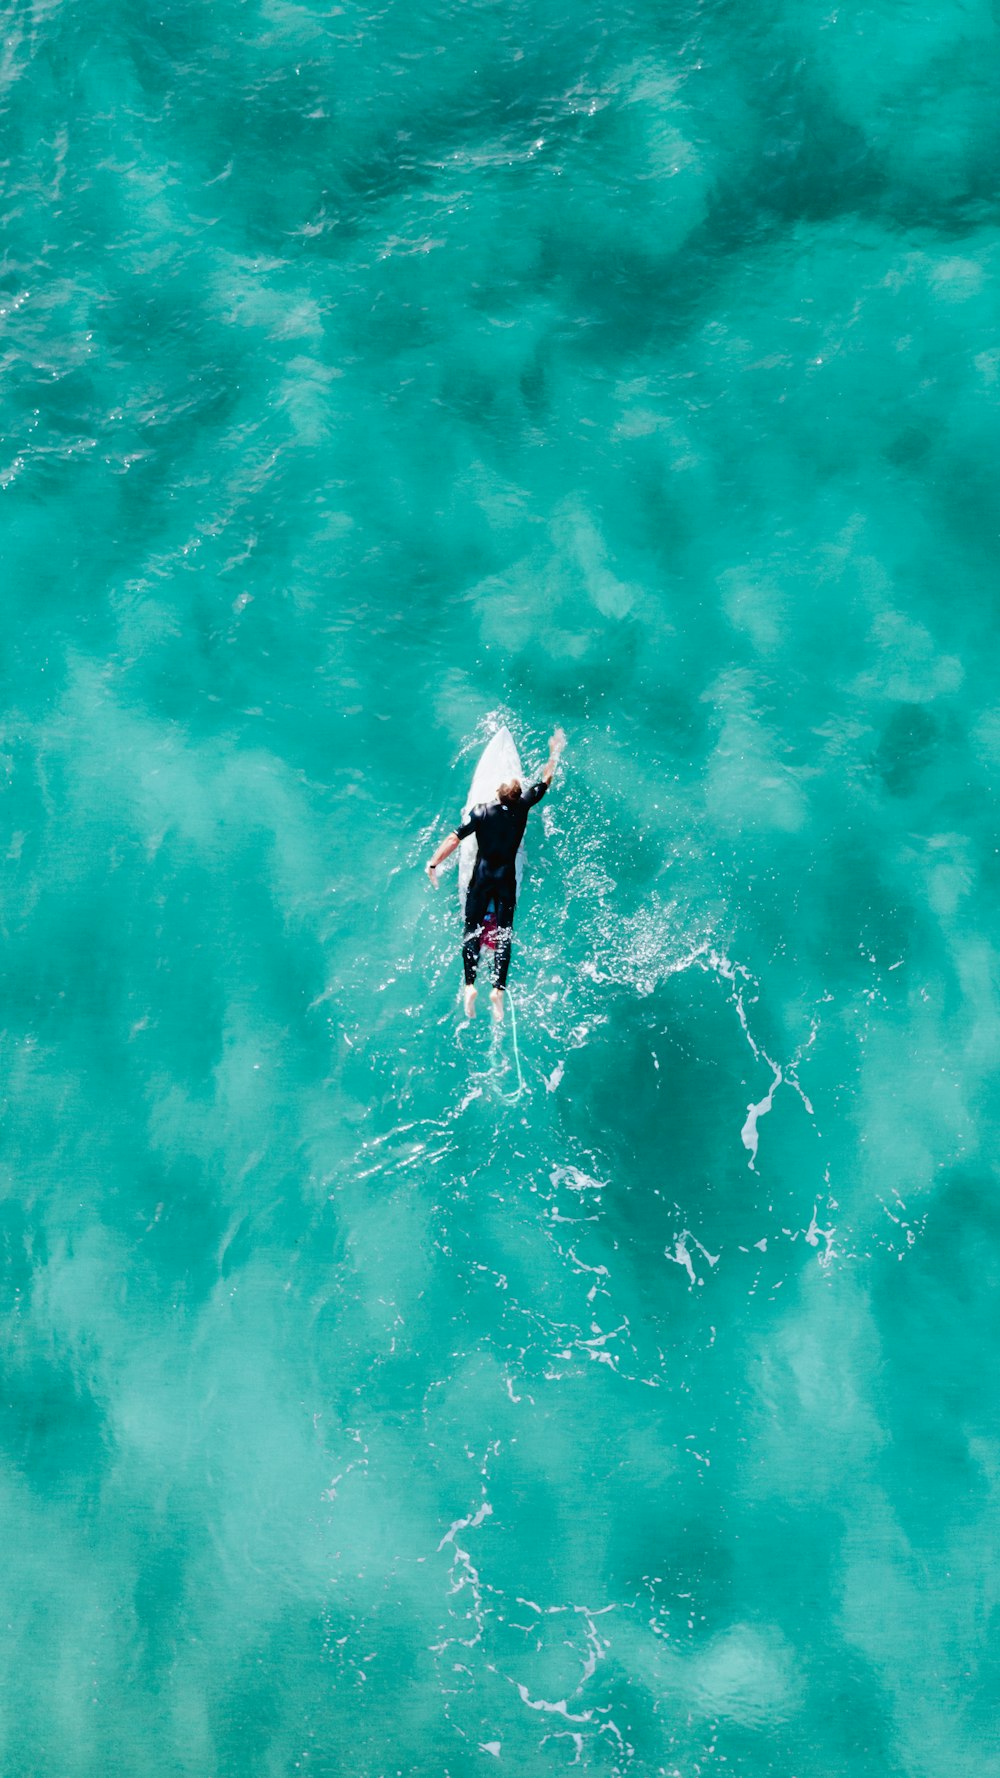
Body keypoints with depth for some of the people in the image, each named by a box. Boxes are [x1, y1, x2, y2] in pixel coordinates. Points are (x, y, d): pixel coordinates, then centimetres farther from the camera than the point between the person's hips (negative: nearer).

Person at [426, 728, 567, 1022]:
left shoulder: (480, 812, -9)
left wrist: (433, 864, -12)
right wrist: (555, 751, 18)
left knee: (472, 929, 3)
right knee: (504, 933, 2)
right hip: (507, 878, 1)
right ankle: (498, 987, -13)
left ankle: (470, 984, -14)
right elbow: (545, 781, 7)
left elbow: (454, 838, -15)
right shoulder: (522, 807, -6)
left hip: (482, 876, -1)